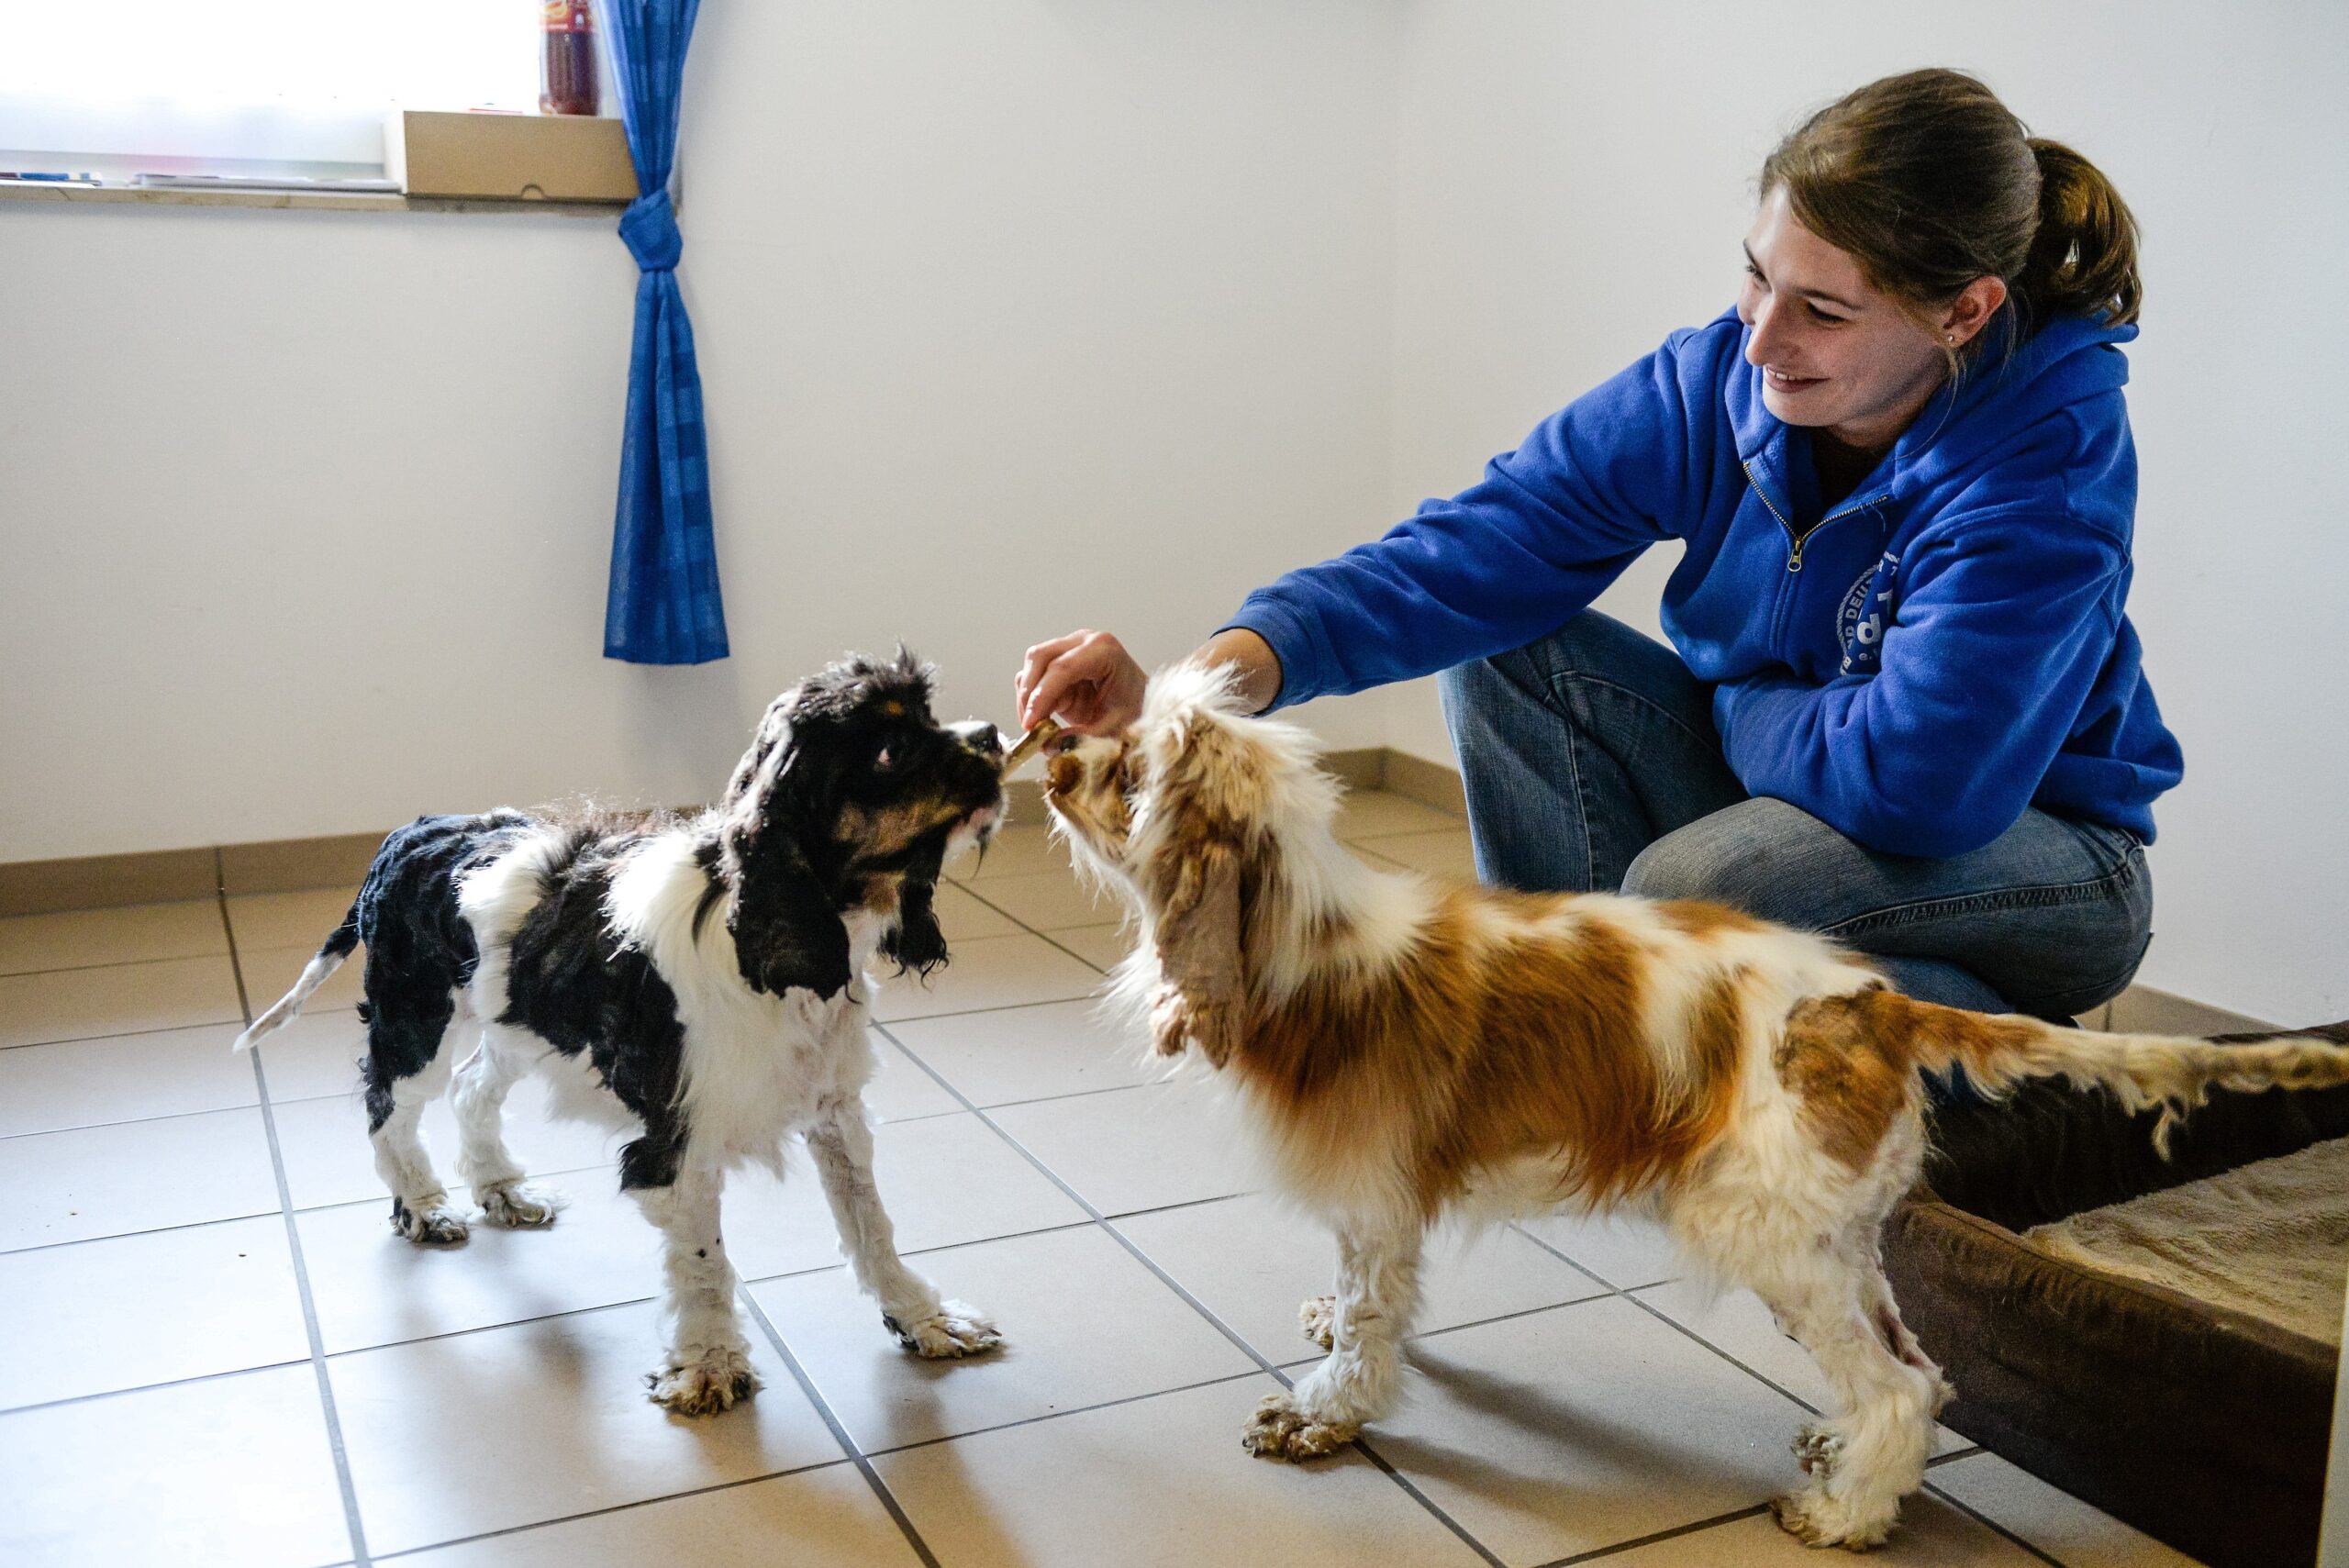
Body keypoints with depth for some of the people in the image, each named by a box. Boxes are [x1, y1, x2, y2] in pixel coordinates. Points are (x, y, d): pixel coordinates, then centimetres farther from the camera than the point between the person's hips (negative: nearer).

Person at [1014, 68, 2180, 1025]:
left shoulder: (2046, 462, -27)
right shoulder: (1722, 376, -13)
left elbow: (1916, 780, -35)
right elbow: (1487, 546, -22)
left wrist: (1733, 710, -15)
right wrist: (1192, 684, -34)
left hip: (2043, 857, -4)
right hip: (1773, 798, 5)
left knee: (1693, 886, -35)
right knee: (1507, 643, -13)